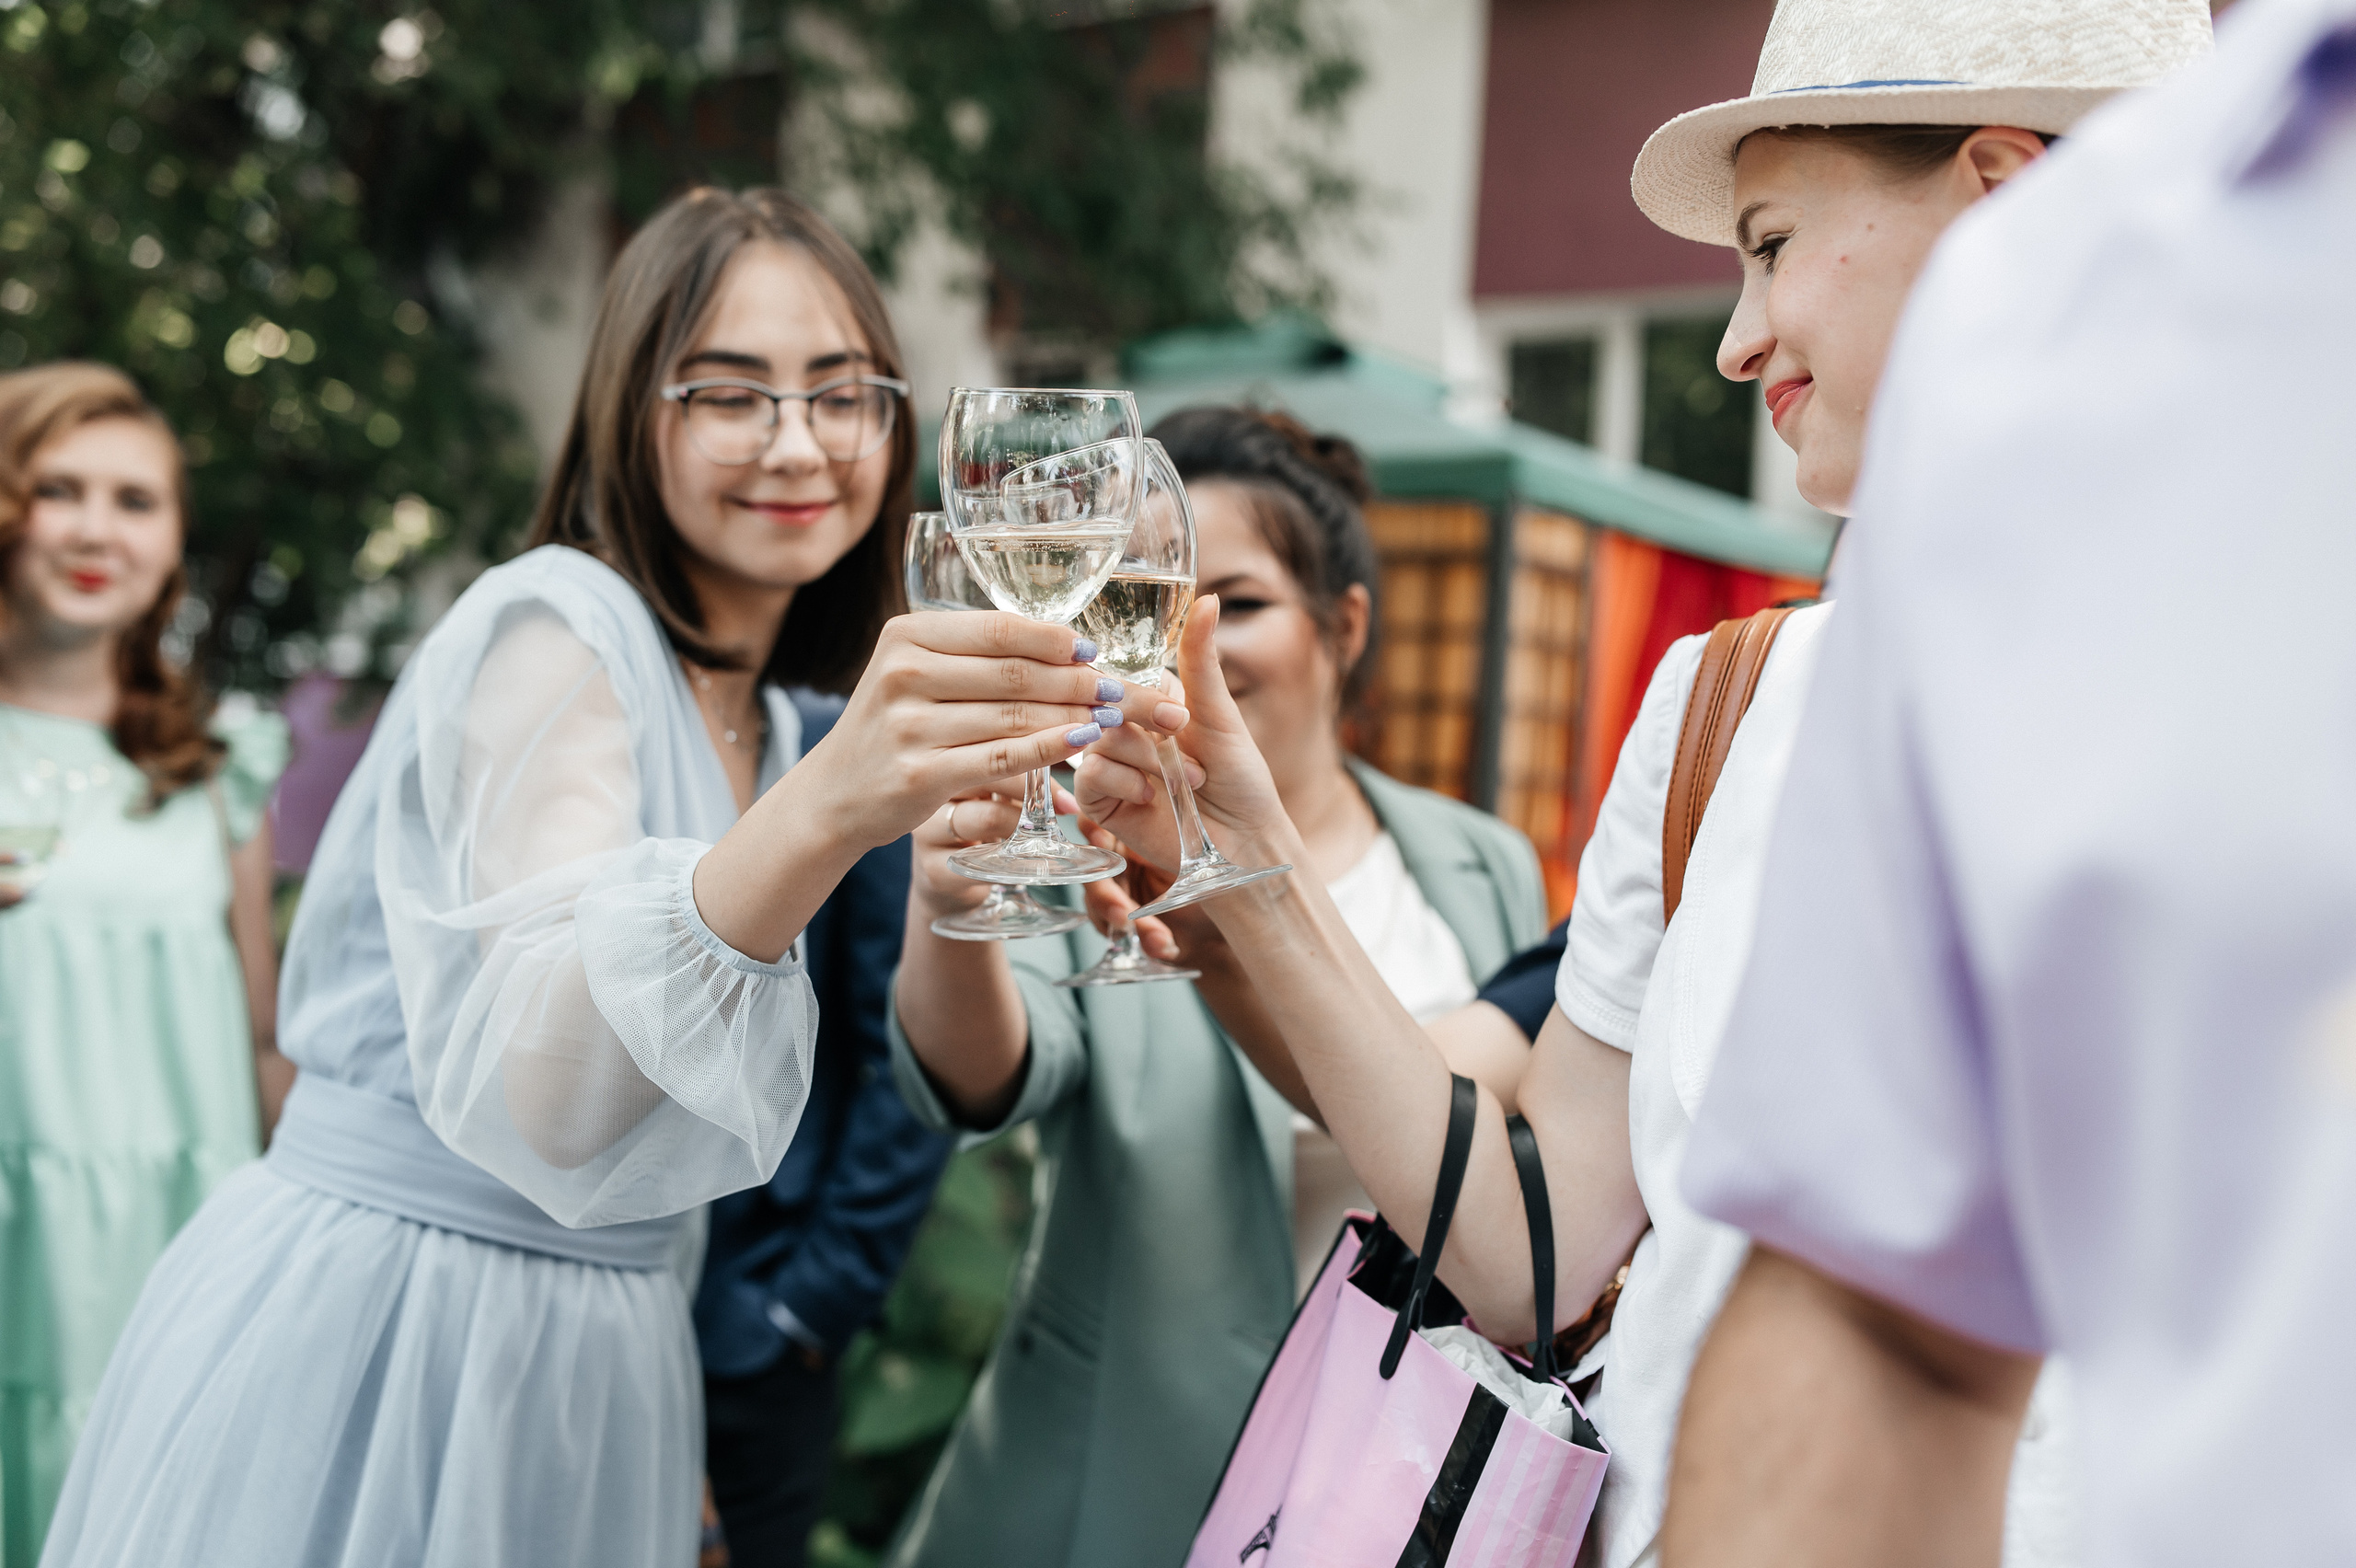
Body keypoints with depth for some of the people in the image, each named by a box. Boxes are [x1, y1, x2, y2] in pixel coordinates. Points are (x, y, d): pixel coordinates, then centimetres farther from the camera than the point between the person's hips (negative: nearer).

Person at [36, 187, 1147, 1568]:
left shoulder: (768, 719, 11)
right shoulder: (550, 625, -15)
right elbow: (543, 1102, -32)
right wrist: (825, 809, -45)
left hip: (600, 1366, 8)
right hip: (363, 1338, -8)